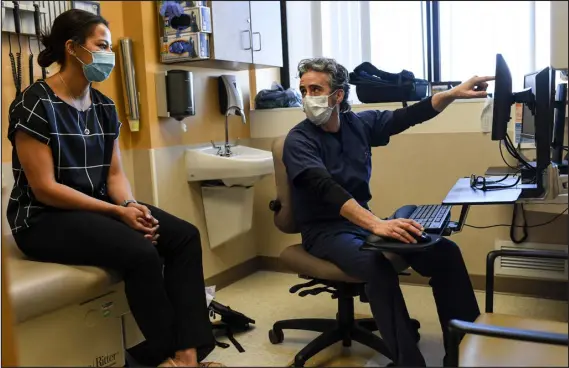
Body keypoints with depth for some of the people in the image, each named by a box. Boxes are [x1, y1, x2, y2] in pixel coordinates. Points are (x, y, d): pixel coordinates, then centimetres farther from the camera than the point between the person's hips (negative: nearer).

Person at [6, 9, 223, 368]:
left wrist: (132, 206, -13)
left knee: (185, 235, -13)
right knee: (142, 252, -30)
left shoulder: (104, 106, 8)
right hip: (44, 217, -7)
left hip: (98, 206, 8)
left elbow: (115, 173, 9)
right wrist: (118, 211, -22)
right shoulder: (35, 104, -14)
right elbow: (44, 189, -19)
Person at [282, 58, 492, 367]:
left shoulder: (359, 123, 4)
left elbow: (407, 117, 8)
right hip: (326, 232, -5)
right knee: (378, 264, -37)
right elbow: (327, 189, -29)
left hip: (363, 222, 6)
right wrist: (377, 225, -43)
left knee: (444, 251, -12)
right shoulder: (299, 140, -14)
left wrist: (453, 93, -6)